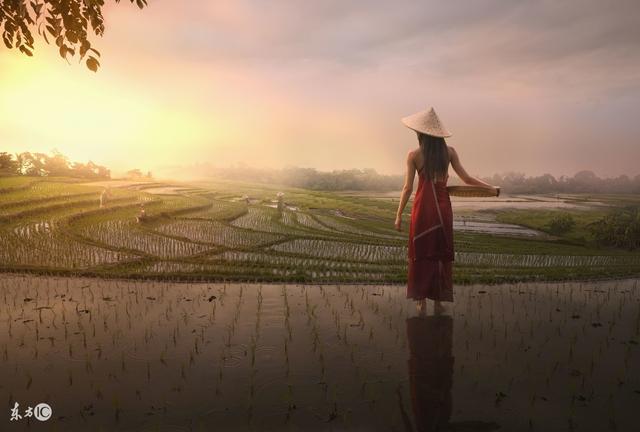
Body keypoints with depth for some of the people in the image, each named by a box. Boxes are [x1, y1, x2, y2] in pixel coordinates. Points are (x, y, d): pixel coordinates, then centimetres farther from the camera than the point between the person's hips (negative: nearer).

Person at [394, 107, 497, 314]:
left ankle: (421, 300, 12)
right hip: (443, 207, 2)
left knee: (421, 253, 9)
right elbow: (466, 178, 2)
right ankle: (438, 302, 16)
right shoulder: (449, 151, 2)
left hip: (422, 206, -2)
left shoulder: (414, 155, -5)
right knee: (441, 254, 11)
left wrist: (399, 215, 1)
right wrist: (491, 187, 15)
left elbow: (408, 188, -5)